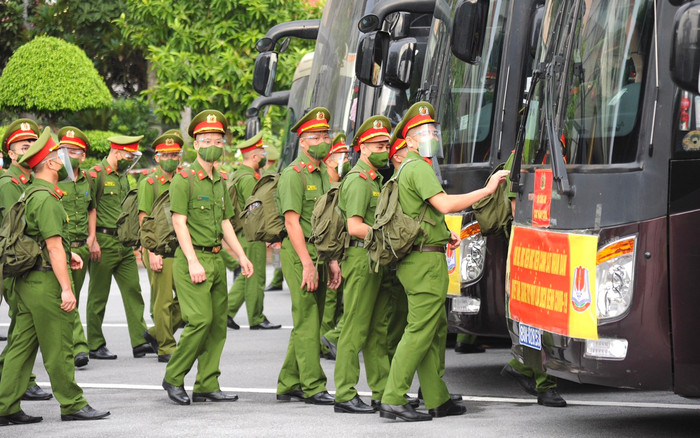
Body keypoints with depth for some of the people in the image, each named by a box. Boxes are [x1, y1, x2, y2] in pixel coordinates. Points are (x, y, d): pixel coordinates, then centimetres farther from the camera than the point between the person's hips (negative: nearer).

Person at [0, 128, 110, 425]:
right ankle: (73, 405, 6)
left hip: (27, 281, 10)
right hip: (46, 281, -10)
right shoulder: (46, 199, -17)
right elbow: (54, 247, -21)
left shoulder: (31, 194, 15)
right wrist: (66, 288, -21)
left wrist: (66, 253, 22)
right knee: (58, 348, -1)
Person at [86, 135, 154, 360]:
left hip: (125, 243, 8)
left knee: (133, 291, 3)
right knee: (98, 295, 1)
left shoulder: (123, 176, 16)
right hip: (104, 242, -8)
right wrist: (92, 240, -20)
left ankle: (140, 341, 3)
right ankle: (95, 346, 8)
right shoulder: (95, 175, -10)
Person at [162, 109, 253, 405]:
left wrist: (241, 256, 12)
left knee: (218, 323, 5)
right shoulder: (184, 179, -7)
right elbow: (179, 223, -12)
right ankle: (173, 378, 0)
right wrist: (193, 261, -19)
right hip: (192, 260, -8)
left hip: (216, 259, 8)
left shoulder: (220, 181, 16)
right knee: (201, 320, -14)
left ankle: (207, 385, 10)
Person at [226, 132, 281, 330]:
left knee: (247, 275, 15)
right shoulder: (248, 178, -18)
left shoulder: (237, 175, 15)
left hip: (243, 233, 10)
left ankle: (228, 311, 13)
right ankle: (257, 320, 5)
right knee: (255, 278, -2)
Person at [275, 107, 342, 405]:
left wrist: (332, 260, 14)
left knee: (309, 323, 10)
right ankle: (313, 388, -5)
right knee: (307, 323, -7)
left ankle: (288, 385, 16)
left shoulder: (323, 175, 18)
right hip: (299, 254, -9)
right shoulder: (293, 175, -9)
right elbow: (292, 222, -15)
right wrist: (307, 263, -20)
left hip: (319, 255, 9)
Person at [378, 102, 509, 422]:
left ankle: (438, 400, 17)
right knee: (420, 330, -11)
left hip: (414, 260, 11)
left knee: (436, 329, 13)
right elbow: (445, 204, -24)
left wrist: (443, 234, 18)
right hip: (426, 261, -11)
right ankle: (393, 400, -13)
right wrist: (486, 190, -20)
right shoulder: (419, 168, -11)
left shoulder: (407, 169, 22)